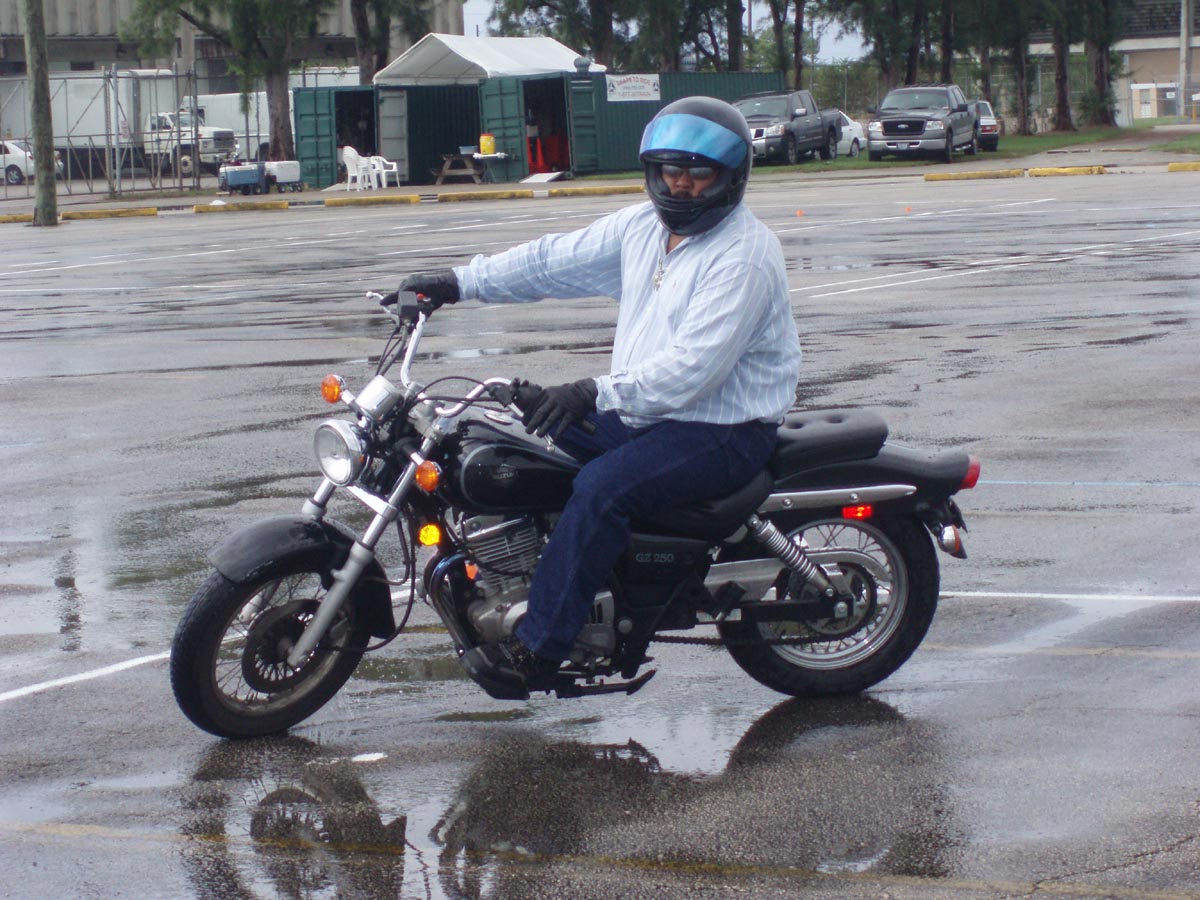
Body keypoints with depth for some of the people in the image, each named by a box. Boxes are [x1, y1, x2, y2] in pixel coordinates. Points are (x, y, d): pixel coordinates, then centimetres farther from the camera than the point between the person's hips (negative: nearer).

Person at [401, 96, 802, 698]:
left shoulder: (744, 256, -19)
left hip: (724, 430, -9)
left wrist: (595, 394, -34)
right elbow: (556, 260, 13)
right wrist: (459, 282, 7)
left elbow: (692, 369, -28)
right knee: (527, 441, 2)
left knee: (603, 487, -30)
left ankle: (536, 652, -28)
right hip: (643, 413, 10)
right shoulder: (643, 227, 8)